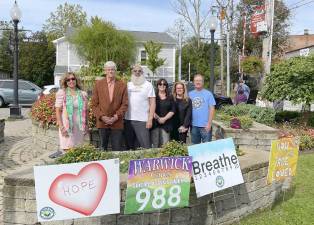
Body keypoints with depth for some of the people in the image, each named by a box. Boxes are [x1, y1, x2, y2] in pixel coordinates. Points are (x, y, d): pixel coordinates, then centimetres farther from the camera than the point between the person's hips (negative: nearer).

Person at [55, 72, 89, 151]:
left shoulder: (83, 94, 10)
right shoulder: (61, 93, 0)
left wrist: (86, 125, 10)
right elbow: (58, 111, -4)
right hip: (67, 127, -3)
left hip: (80, 127, 3)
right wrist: (61, 126, -11)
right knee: (68, 150, -5)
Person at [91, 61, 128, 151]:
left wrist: (116, 117, -11)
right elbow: (94, 104, 3)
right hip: (102, 122, 1)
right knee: (102, 149, 9)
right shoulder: (98, 84, 6)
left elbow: (124, 104, 1)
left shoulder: (122, 85, 4)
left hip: (117, 123, 0)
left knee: (117, 150, 3)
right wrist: (101, 116, -9)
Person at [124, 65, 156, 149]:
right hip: (128, 120, 4)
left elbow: (152, 103, -2)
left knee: (145, 146, -6)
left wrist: (150, 119, -10)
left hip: (142, 120, -4)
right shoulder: (128, 85, 13)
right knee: (130, 146, 11)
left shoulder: (148, 85, 3)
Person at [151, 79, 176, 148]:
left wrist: (164, 118, -7)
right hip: (155, 123, -1)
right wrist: (158, 118, -10)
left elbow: (173, 110, 5)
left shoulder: (170, 97, 12)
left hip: (166, 124, 1)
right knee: (155, 145, -1)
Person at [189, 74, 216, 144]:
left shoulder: (208, 94, -1)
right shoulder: (190, 94, 8)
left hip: (205, 126, -3)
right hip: (194, 125, 4)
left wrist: (209, 123, -10)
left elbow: (212, 109, -4)